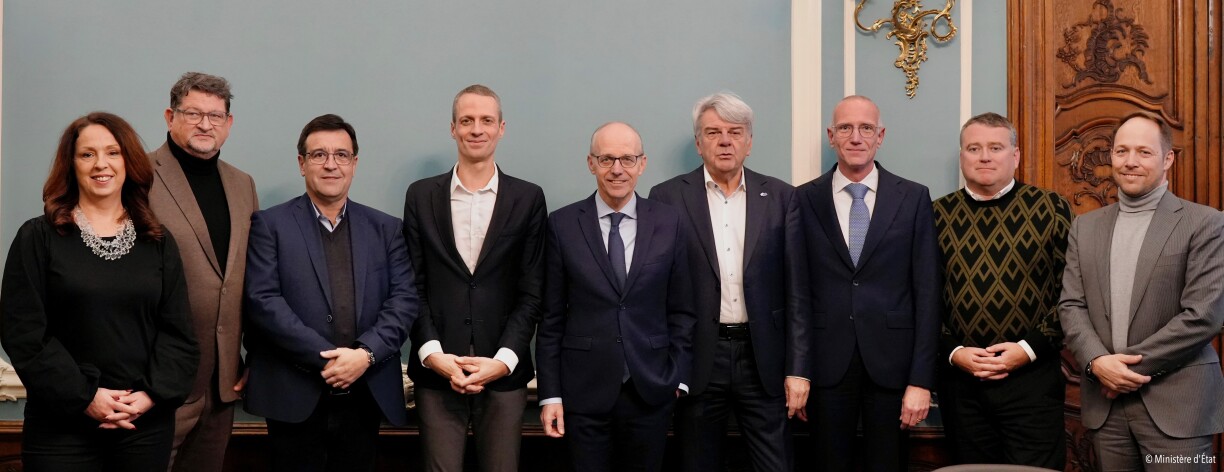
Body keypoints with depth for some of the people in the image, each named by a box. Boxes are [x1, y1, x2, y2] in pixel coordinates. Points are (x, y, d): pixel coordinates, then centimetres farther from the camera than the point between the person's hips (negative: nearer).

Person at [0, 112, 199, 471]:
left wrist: (152, 394, -11)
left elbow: (178, 331, 4)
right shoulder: (38, 237, 1)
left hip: (146, 423, 2)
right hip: (61, 426, -2)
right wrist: (84, 397, -13)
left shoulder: (159, 243, 8)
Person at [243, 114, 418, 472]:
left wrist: (365, 354, -14)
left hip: (366, 396, 3)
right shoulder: (269, 225, 2)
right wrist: (325, 358, -15)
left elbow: (404, 300, 2)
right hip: (295, 396, -2)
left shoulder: (386, 229, 11)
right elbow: (263, 300, -8)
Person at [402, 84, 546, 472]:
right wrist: (432, 353, -8)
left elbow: (532, 291, 1)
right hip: (436, 371, 0)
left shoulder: (528, 199, 4)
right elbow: (412, 286, 4)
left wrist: (504, 359, -9)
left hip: (504, 372, 0)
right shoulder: (421, 196, 7)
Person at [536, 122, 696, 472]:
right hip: (584, 391, -1)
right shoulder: (563, 225, -1)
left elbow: (681, 309, 6)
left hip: (651, 390, 1)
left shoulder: (669, 223, 2)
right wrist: (550, 394, -2)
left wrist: (679, 378, 1)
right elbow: (551, 317, 0)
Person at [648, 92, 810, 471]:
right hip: (698, 360, -1)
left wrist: (798, 369, -1)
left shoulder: (780, 197, 5)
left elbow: (795, 290, 3)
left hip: (763, 358, 1)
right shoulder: (668, 197, 1)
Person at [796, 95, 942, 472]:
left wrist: (921, 379, -6)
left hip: (892, 364, 0)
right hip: (826, 365, 0)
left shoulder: (913, 199, 3)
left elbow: (927, 292, 0)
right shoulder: (804, 201, 3)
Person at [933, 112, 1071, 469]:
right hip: (960, 381, 2)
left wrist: (1030, 348, -11)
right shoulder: (938, 215, 6)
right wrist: (953, 352, -5)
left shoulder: (1050, 209, 1)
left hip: (1032, 378, -2)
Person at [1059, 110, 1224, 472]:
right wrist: (1097, 362, -11)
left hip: (1176, 403, -4)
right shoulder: (1085, 227, 12)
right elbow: (1071, 306, 6)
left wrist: (1131, 364, -12)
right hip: (1105, 402, 4)